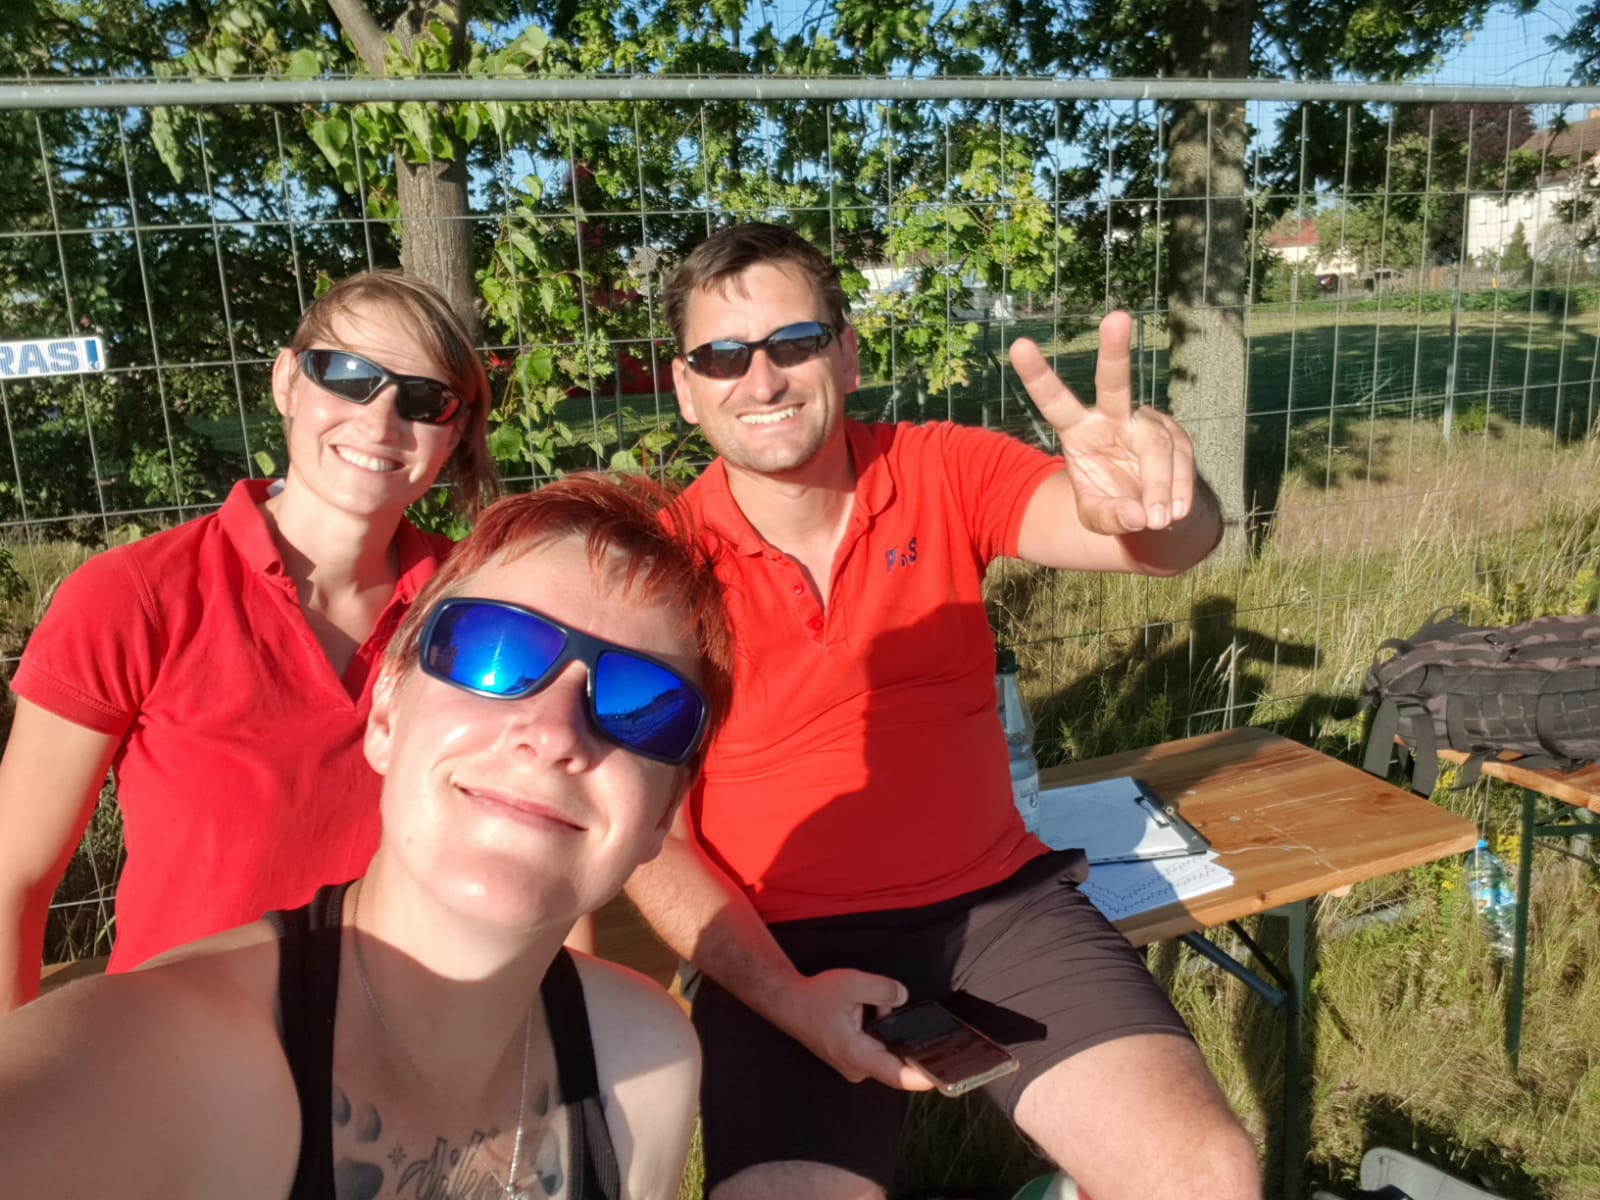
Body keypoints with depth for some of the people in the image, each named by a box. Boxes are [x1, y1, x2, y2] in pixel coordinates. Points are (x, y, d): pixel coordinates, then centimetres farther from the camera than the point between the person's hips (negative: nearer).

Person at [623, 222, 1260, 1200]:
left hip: (998, 901, 2)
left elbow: (1174, 541, -15)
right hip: (782, 947, -1)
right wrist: (781, 995, -16)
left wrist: (1151, 496, -39)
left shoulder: (946, 475, -2)